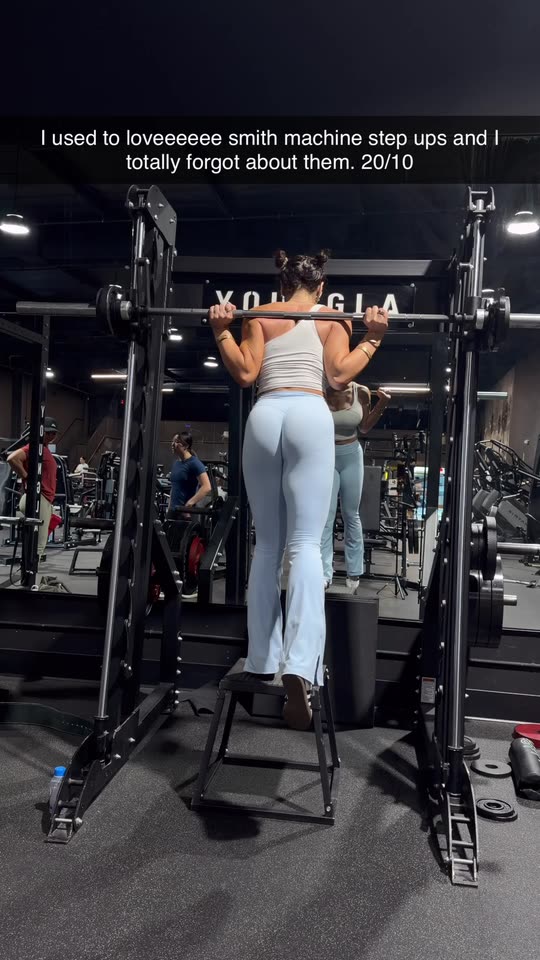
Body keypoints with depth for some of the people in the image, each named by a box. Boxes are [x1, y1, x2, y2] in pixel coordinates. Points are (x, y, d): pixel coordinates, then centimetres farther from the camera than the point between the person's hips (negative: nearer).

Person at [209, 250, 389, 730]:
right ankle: (299, 666, -24)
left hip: (264, 416, 2)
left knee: (268, 544, 10)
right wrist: (373, 337, 11)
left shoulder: (260, 316, 19)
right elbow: (340, 376, 3)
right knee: (305, 545, -8)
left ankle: (261, 663, 13)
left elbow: (245, 374, 6)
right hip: (310, 414, -2)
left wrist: (221, 331, 14)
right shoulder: (334, 318, 17)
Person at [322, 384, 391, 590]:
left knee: (351, 514, 10)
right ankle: (324, 573, 2)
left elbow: (364, 428, 2)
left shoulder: (361, 392, -10)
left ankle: (354, 572, 22)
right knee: (325, 516, -4)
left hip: (351, 456, 2)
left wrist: (381, 406, -10)